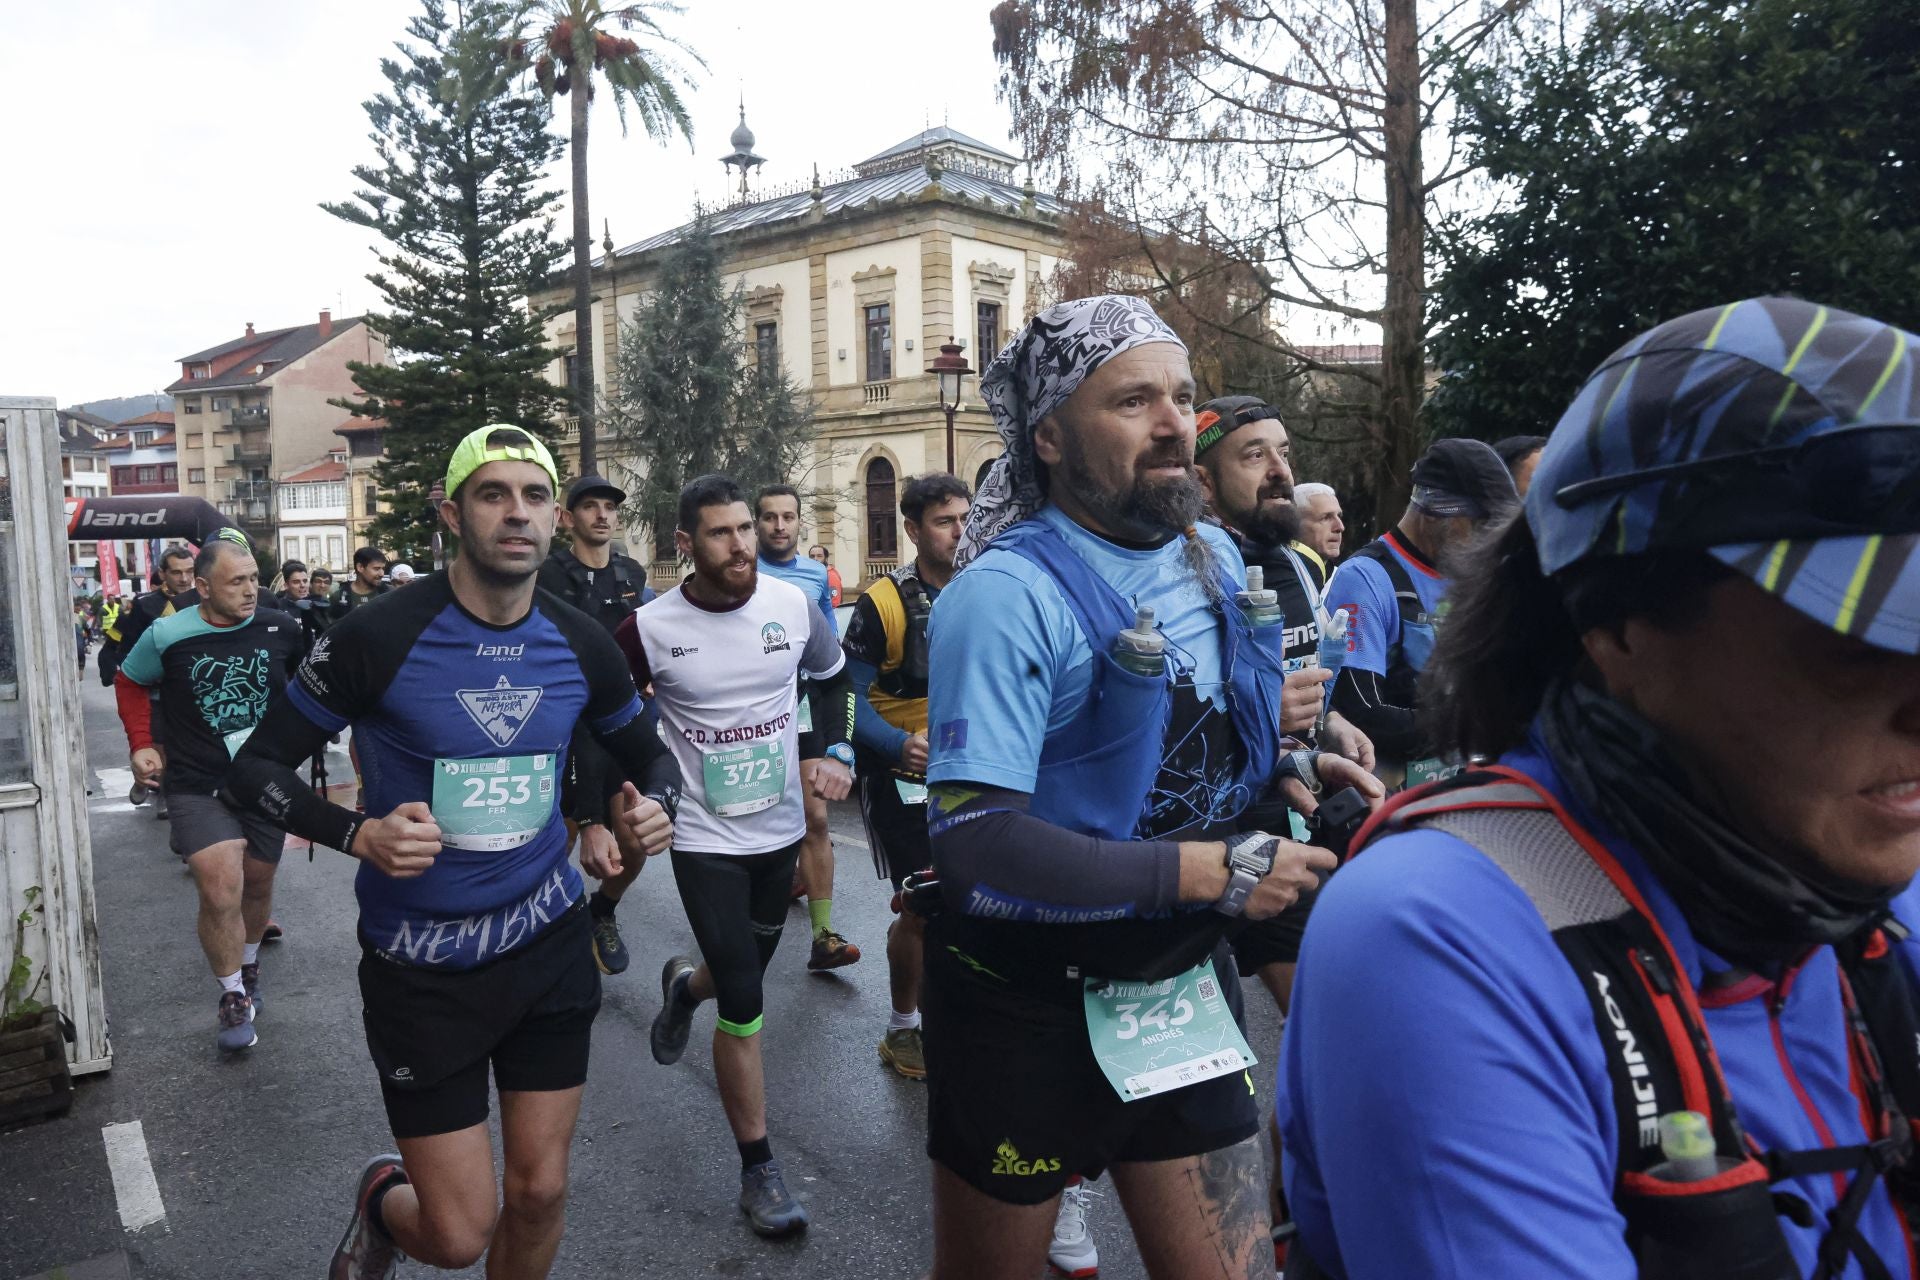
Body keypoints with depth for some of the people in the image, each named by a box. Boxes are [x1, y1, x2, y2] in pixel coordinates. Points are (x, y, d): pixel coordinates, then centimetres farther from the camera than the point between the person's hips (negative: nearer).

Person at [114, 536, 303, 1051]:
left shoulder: (281, 630, -10)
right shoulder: (167, 637, -11)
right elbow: (130, 683, 8)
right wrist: (141, 744, 1)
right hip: (198, 788, -2)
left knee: (258, 884, 17)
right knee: (220, 893, -11)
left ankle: (248, 964, 45)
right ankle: (234, 998, 9)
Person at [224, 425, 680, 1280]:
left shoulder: (580, 646, -4)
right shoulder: (380, 636, -16)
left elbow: (649, 755, 12)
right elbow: (255, 768, -7)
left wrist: (657, 803, -12)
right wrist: (361, 834, -25)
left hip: (548, 944, 3)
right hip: (422, 968, -3)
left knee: (540, 1194, 12)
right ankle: (382, 1199, 40)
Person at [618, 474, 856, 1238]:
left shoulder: (795, 606, -8)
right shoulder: (650, 629, -14)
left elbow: (832, 678, 11)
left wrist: (838, 754, -3)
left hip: (781, 830, 4)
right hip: (705, 840, -4)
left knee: (746, 973, 21)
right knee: (744, 1004, -5)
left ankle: (685, 986, 58)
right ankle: (759, 1171, 12)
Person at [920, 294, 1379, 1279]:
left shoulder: (1216, 557, 3)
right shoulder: (1007, 596, -22)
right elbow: (978, 849, -30)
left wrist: (1290, 765, -1)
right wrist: (1214, 872, -25)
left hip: (1183, 988, 6)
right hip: (1028, 1010, -5)